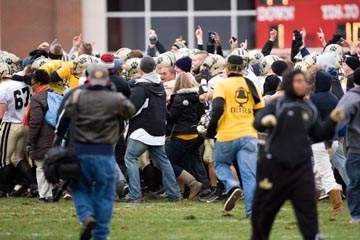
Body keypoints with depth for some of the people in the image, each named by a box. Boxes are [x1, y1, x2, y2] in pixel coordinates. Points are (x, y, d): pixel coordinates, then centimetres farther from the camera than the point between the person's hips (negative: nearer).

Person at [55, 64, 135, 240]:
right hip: (105, 153, 0)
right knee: (104, 194, 9)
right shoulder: (116, 100, -3)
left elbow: (64, 119, -1)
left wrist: (57, 140, 9)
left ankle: (86, 216, -10)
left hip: (80, 151, 0)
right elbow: (130, 112, 15)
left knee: (79, 188, 17)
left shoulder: (77, 97, -2)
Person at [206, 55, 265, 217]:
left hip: (227, 136, -3)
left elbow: (218, 108, -15)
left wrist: (211, 129, -4)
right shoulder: (251, 86, 11)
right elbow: (261, 111, 10)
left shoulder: (222, 84, -2)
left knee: (221, 164, 21)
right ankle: (251, 210, -7)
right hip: (249, 135, 3)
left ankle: (232, 186, -7)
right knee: (249, 174, 1)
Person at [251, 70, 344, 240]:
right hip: (275, 166, -2)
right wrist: (265, 121, -42)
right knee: (263, 207, 9)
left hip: (301, 167, 3)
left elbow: (318, 135, 12)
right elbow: (257, 123, -19)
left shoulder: (310, 109, 7)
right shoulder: (277, 105, -6)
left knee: (307, 204, -7)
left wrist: (332, 121, -3)